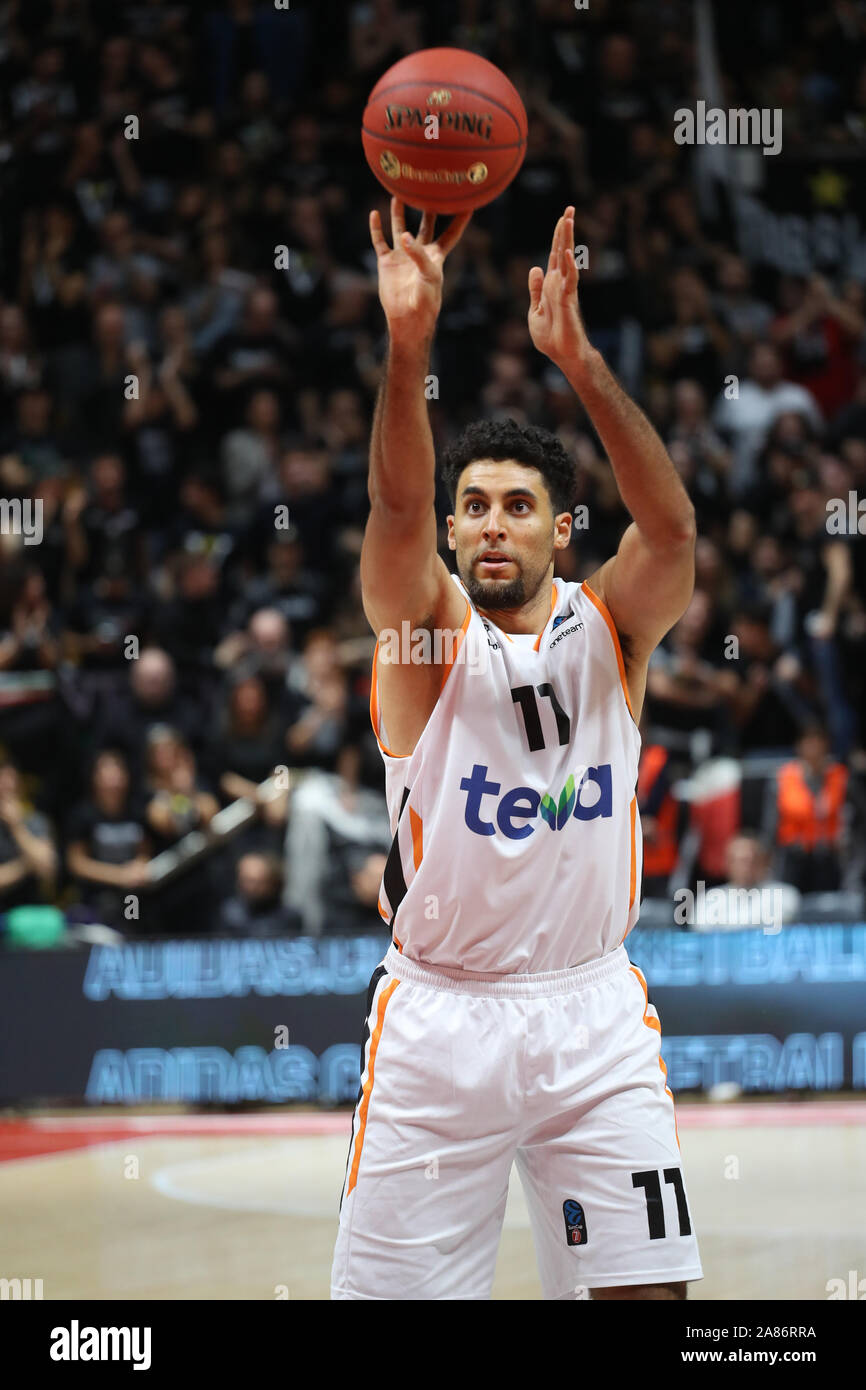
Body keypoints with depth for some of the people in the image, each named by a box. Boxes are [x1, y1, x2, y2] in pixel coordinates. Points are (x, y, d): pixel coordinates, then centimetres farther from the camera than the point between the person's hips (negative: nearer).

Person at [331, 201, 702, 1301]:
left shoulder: (608, 626, 4)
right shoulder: (425, 621, -1)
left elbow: (671, 526, -16)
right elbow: (398, 506, -21)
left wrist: (577, 359, -31)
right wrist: (409, 345, -40)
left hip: (593, 1013, 1)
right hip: (437, 1015, -1)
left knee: (646, 1289, -2)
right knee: (390, 1289, -1)